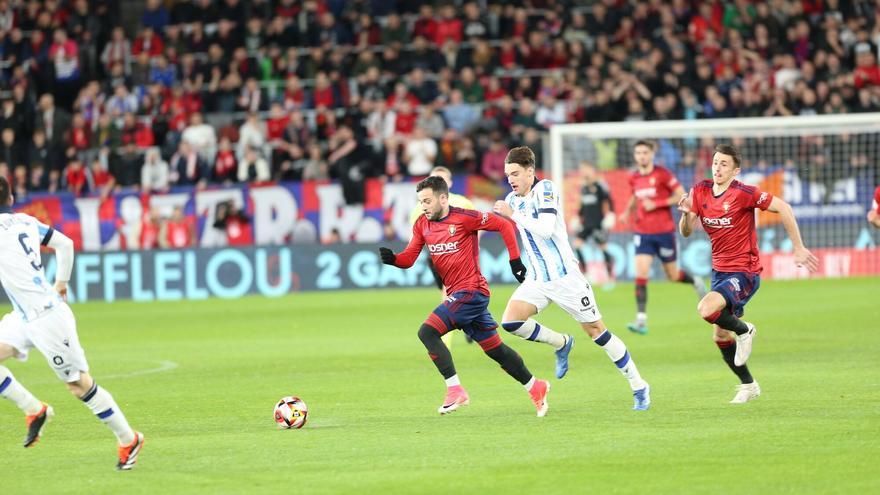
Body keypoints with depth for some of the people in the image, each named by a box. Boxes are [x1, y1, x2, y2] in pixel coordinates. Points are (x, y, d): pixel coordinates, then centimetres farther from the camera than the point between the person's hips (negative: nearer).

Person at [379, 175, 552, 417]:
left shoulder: (464, 218, -13)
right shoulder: (422, 225, 8)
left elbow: (504, 225, -8)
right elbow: (409, 258, 5)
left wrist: (515, 260, -8)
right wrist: (392, 258, -17)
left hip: (471, 291, -8)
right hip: (456, 295, 8)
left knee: (427, 332, -19)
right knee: (494, 348, 13)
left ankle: (455, 390, -18)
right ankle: (535, 387, 26)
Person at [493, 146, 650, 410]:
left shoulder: (545, 189, -14)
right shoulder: (512, 199, 7)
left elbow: (546, 228, -27)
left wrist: (513, 214, -24)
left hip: (565, 277, -6)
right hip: (537, 279, 6)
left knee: (597, 331, -1)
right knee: (511, 322, -14)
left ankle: (639, 387, 10)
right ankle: (561, 344, 12)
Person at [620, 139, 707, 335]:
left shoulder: (662, 174, -10)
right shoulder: (634, 178, 5)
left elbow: (681, 196, -11)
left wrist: (656, 204, -18)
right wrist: (627, 211, 6)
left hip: (664, 232, -3)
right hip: (643, 233, 3)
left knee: (673, 275, 9)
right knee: (641, 274, -14)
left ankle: (696, 282, 44)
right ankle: (641, 320, -16)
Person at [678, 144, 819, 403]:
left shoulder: (743, 193, -16)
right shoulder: (700, 191, 2)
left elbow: (783, 208, -13)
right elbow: (686, 232, 4)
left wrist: (799, 248, -13)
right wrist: (686, 213, -19)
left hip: (743, 272, -7)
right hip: (719, 271, 7)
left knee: (707, 309, -31)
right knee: (721, 337, 11)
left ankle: (744, 330, -1)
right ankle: (748, 385, 30)